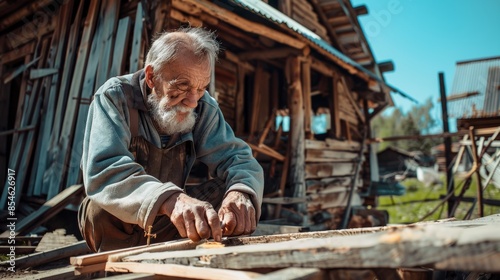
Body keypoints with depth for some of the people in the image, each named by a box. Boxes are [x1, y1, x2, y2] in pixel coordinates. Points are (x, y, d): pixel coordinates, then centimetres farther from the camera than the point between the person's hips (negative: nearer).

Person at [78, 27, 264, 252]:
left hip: (170, 225, 3)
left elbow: (236, 156, -15)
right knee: (103, 208, -34)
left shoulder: (204, 107, -8)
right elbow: (102, 172, -35)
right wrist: (169, 199, -53)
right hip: (115, 226, -3)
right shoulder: (114, 97, -20)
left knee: (232, 188, -16)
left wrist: (240, 192, -39)